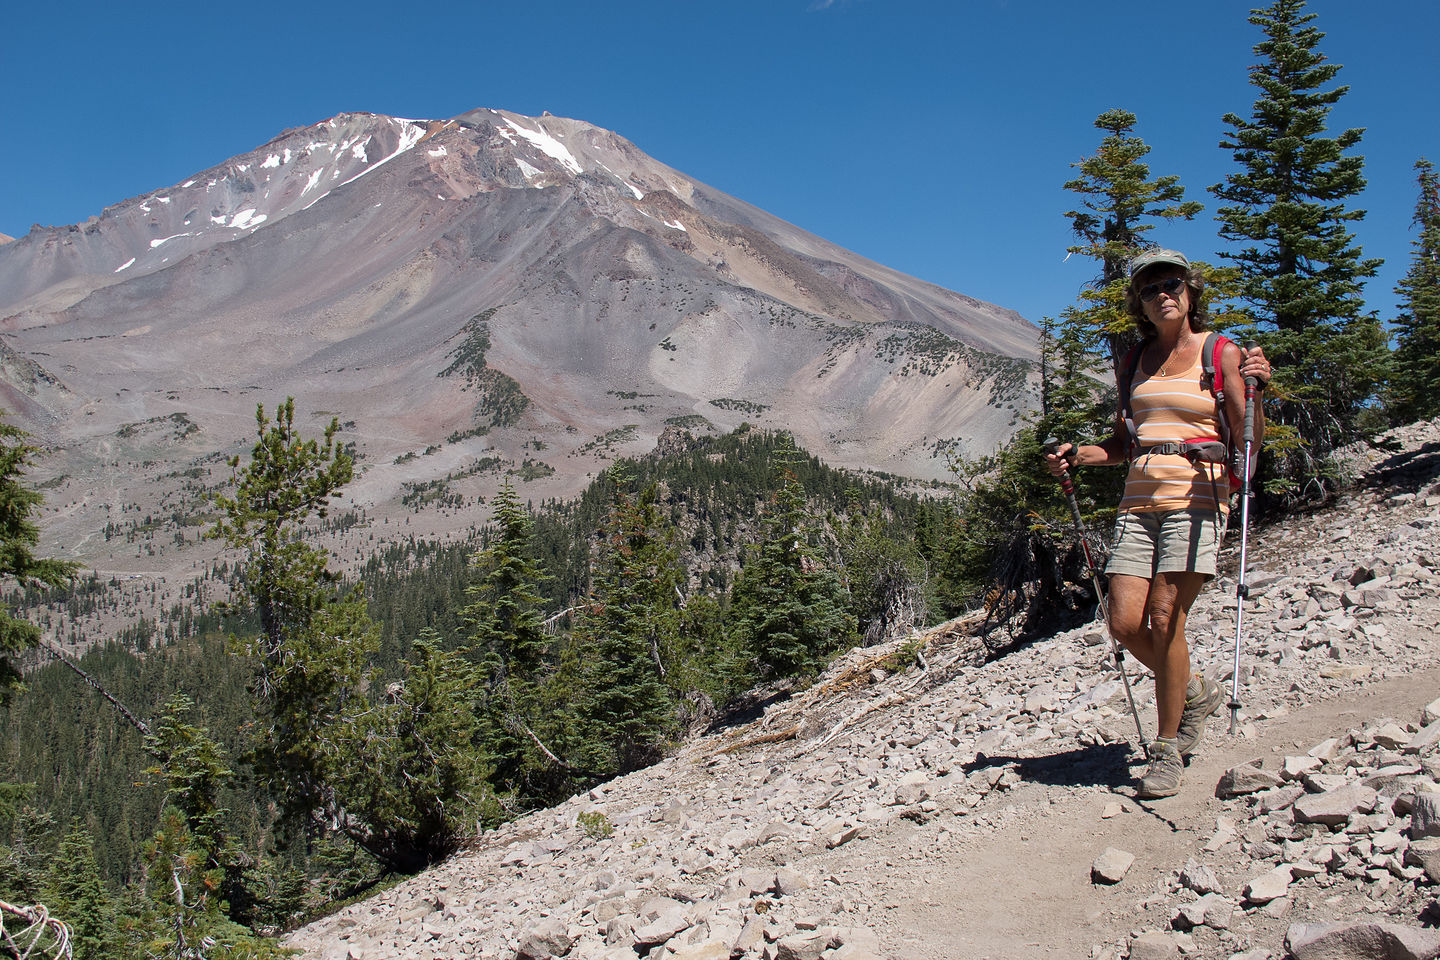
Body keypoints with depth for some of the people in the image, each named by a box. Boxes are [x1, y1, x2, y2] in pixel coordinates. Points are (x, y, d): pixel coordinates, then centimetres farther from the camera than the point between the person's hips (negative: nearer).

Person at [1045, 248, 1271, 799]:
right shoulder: (1133, 363, 15)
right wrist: (1077, 455, 6)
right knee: (1125, 624, -5)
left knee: (1164, 618, -15)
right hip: (1139, 500, 5)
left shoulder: (1222, 354, 2)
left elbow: (1248, 442, -3)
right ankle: (1195, 692, 24)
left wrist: (1256, 390, -19)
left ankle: (1168, 749, 0)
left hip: (1196, 498, -5)